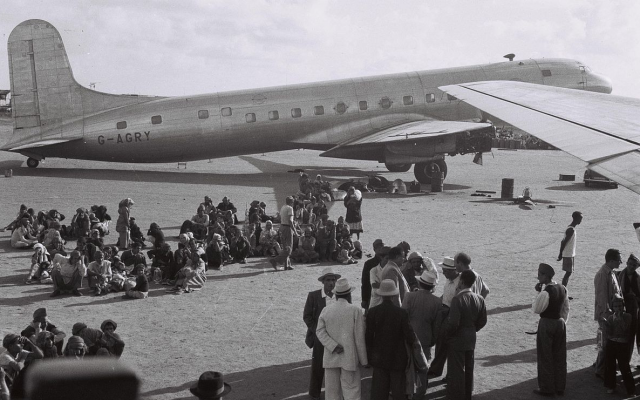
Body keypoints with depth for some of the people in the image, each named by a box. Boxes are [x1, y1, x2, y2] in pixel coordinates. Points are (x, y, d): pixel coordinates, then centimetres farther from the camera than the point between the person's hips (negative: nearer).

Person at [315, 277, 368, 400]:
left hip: (331, 358, 3)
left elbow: (320, 332, -3)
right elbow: (359, 338, -6)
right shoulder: (355, 310, -6)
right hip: (349, 358, -3)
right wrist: (364, 360, 0)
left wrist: (334, 346, -10)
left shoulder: (326, 310, 4)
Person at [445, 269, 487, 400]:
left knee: (456, 370, 4)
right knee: (469, 369, 18)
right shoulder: (479, 299, -3)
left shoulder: (457, 299, -22)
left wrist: (448, 333, -5)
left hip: (457, 340, -6)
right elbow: (482, 321, 2)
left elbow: (453, 323, -23)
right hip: (471, 339, 6)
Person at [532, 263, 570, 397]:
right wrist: (563, 321, 19)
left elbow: (536, 309, -14)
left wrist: (538, 293, -11)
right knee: (560, 357, 14)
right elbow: (566, 309, 10)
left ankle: (547, 389, 11)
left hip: (546, 324, -7)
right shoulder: (562, 289, 2)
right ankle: (560, 387, 23)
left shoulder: (545, 292, -21)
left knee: (545, 357, 5)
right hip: (560, 323, 7)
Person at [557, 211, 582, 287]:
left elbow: (563, 241, 15)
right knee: (568, 273, -7)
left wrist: (561, 253, 17)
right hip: (568, 255, -10)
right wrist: (561, 254, -18)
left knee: (569, 272, 12)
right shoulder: (571, 230, -20)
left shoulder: (570, 228, 11)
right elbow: (564, 242, -22)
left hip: (570, 254, 10)